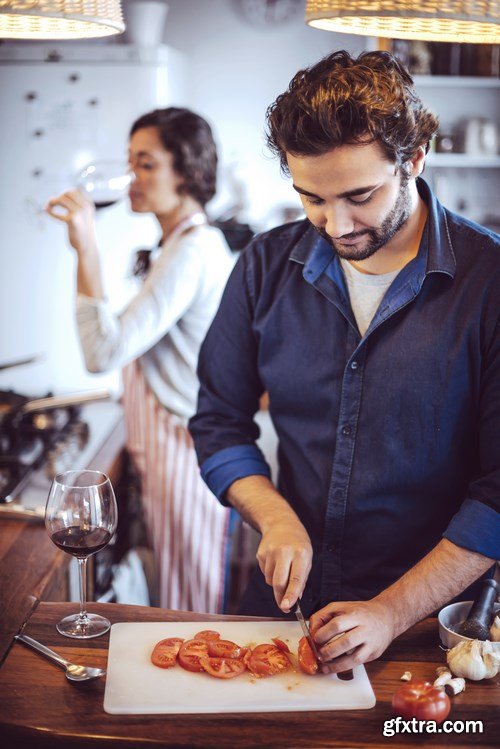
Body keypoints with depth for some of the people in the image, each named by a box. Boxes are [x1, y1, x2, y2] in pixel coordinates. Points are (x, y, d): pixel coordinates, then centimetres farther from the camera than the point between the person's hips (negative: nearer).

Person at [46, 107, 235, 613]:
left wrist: (86, 249, -26)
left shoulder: (191, 250, -20)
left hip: (184, 453, -10)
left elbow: (105, 351, -27)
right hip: (172, 445, 10)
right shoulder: (192, 241, 12)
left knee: (190, 608, 6)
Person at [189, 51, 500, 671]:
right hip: (286, 598, 2)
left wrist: (392, 612, -17)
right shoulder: (267, 265, -1)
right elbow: (220, 421, 8)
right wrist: (276, 519, -8)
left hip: (428, 617, -2)